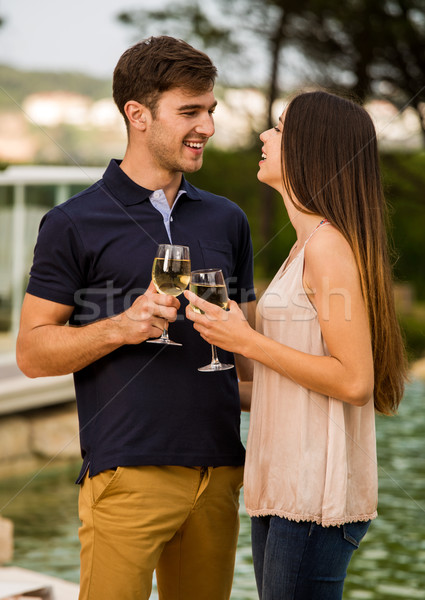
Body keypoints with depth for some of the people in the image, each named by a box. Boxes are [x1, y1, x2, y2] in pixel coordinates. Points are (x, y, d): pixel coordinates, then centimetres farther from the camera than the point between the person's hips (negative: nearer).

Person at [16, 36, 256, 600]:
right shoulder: (75, 224, -1)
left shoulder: (227, 220, 14)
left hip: (219, 469, 5)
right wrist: (122, 327, -16)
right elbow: (32, 352, -1)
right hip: (127, 471, -5)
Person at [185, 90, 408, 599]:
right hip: (283, 484, 10)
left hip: (315, 494, -10)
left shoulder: (329, 246, -14)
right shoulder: (307, 246, 16)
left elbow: (354, 381, -20)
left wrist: (246, 341, -16)